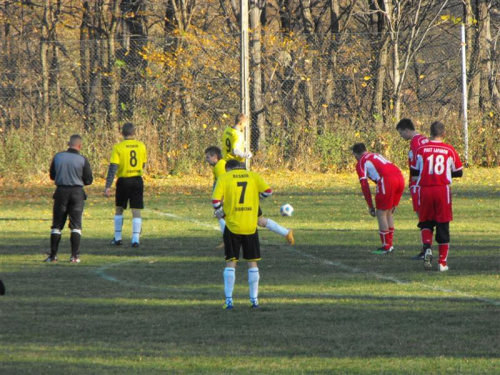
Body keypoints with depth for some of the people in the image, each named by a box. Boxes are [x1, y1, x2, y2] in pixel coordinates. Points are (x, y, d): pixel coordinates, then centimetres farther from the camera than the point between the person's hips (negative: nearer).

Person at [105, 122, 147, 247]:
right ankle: (135, 239, -4)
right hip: (137, 180, 2)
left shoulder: (118, 147, -9)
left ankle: (118, 238, 15)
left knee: (119, 209, 15)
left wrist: (108, 186, -14)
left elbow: (113, 167, -14)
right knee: (136, 211, 3)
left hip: (123, 181, -2)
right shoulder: (141, 146, 1)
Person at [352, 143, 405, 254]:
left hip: (387, 180, -7)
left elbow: (364, 185, 4)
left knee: (381, 213, 5)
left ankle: (386, 247, 7)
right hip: (399, 177, 7)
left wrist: (370, 206, 9)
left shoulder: (361, 163, 11)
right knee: (389, 212, 20)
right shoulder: (377, 156, 32)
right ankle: (390, 244, 24)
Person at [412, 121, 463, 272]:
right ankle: (442, 262, 6)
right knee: (443, 225, 6)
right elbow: (458, 173, 10)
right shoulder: (449, 150, 1)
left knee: (426, 223, 14)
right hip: (443, 190, 0)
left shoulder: (421, 149, 0)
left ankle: (427, 246, -15)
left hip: (425, 189, 0)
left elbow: (414, 171, 5)